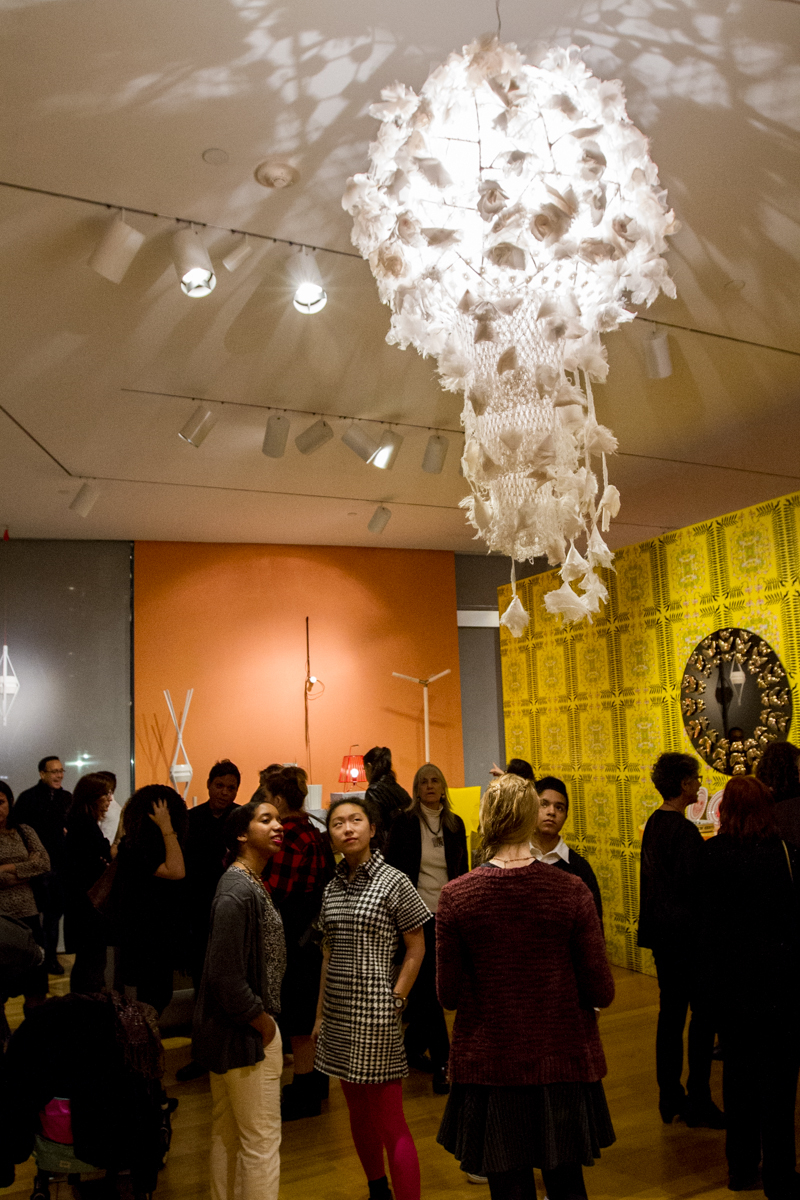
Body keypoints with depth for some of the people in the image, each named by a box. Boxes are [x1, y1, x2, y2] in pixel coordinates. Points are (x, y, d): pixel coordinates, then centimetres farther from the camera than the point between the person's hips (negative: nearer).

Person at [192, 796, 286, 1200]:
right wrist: (263, 1022, -15)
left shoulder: (250, 883, 7)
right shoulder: (237, 892, -24)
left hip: (230, 1030, 10)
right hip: (245, 1032, -10)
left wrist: (264, 1018, 9)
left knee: (227, 1134, 21)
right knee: (262, 1140, 3)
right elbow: (227, 978, -27)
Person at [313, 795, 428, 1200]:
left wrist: (396, 1001, -11)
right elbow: (329, 954, 12)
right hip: (338, 1014, 6)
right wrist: (321, 1014, 11)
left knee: (390, 1124, -1)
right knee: (358, 1113, 18)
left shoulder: (393, 882, -10)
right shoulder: (332, 887, 6)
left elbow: (416, 947, -6)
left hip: (374, 1013, -6)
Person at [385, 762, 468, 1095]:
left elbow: (463, 870, 11)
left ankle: (412, 1048, 30)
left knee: (427, 986, 12)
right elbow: (393, 868, -4)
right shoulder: (403, 823, -5)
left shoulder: (455, 824, 6)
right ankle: (441, 1063, 3)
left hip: (446, 913, 4)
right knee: (428, 985, -4)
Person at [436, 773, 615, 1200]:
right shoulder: (572, 891, -13)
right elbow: (601, 992, -8)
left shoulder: (455, 896, -13)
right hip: (562, 1062, 1)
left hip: (490, 1067, 0)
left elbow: (449, 994, -5)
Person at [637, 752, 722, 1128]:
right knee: (703, 1015, 3)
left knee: (671, 1012, 15)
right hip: (687, 934, -9)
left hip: (661, 932, 9)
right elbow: (696, 886, -19)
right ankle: (698, 1102, 11)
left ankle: (670, 1098, 23)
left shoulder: (653, 824, 7)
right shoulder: (686, 831, -19)